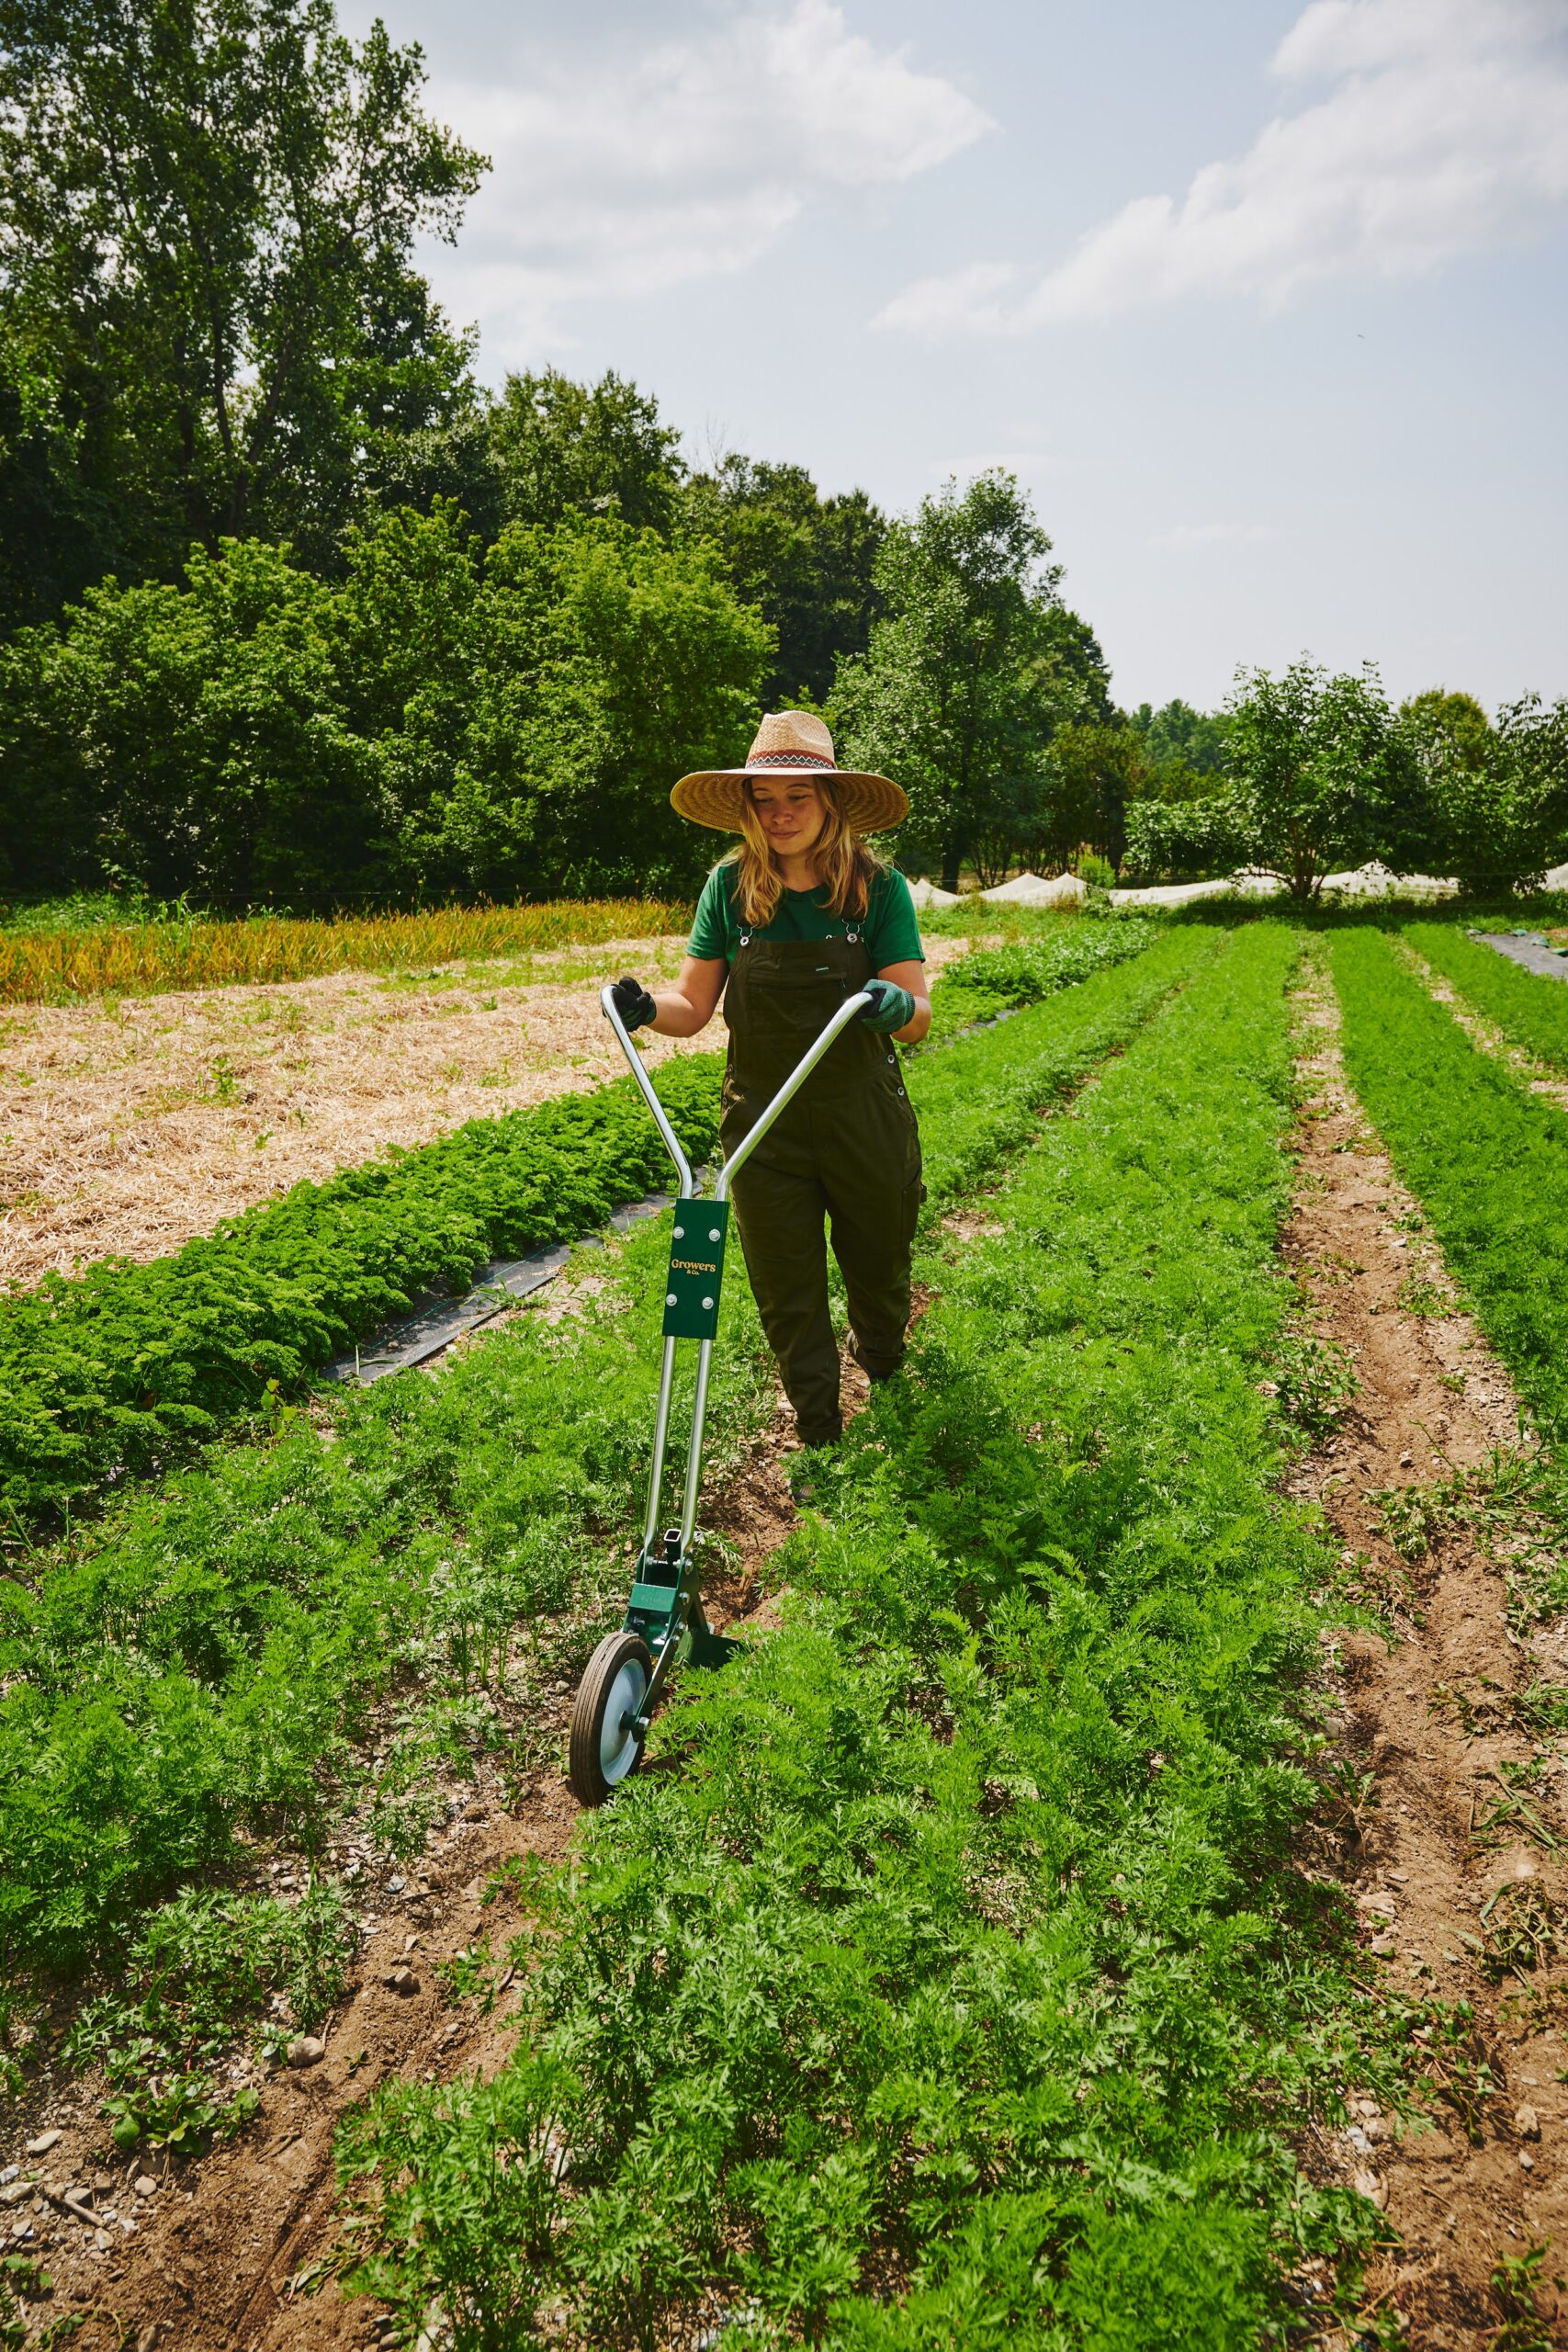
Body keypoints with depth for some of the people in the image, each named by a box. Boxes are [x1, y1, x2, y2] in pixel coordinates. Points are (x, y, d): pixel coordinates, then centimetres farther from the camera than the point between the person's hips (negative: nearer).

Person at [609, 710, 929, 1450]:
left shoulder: (878, 886, -9)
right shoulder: (730, 886, -4)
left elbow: (918, 1018, -12)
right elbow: (693, 1004, -1)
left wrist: (899, 1005, -35)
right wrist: (647, 1007, -23)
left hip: (864, 1118, 0)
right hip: (764, 1126, 1)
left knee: (878, 1264, 21)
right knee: (787, 1293, 8)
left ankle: (880, 1350, 55)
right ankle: (816, 1434, 28)